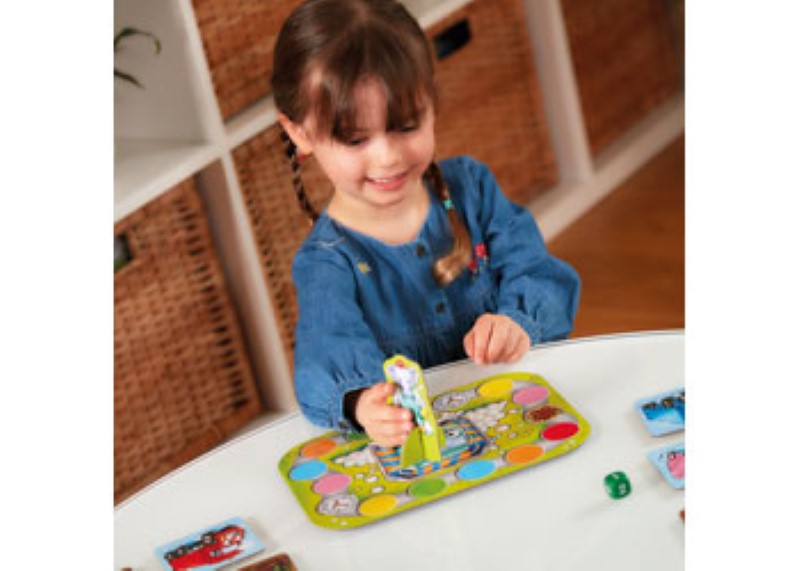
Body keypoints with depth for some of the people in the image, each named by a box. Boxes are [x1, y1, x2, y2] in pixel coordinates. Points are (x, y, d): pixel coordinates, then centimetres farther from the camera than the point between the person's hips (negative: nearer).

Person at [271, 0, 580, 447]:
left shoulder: (470, 186, 5)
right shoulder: (325, 264, -7)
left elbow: (539, 274, 1)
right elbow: (332, 349, -25)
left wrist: (520, 324, -22)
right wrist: (361, 403, -49)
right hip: (414, 447, -2)